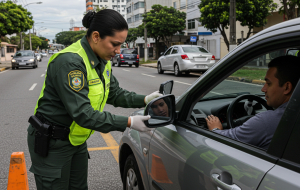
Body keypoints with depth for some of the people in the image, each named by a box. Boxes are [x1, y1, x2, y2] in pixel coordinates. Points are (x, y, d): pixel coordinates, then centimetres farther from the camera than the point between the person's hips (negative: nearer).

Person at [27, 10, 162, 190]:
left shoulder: (102, 62, 1)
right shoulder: (70, 61, -28)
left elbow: (116, 94, 8)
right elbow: (83, 114, -32)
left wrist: (145, 100, -8)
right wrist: (129, 122, -29)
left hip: (76, 140, 9)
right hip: (51, 144, -8)